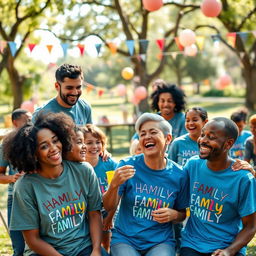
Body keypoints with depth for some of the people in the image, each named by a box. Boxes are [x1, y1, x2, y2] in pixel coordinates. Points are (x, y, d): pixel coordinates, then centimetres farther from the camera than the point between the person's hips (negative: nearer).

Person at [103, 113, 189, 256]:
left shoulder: (179, 175, -1)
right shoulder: (127, 165, -5)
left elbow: (182, 214, 13)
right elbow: (109, 207, -5)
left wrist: (174, 215, -10)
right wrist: (114, 185, -23)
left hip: (161, 241, 1)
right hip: (125, 239, -1)